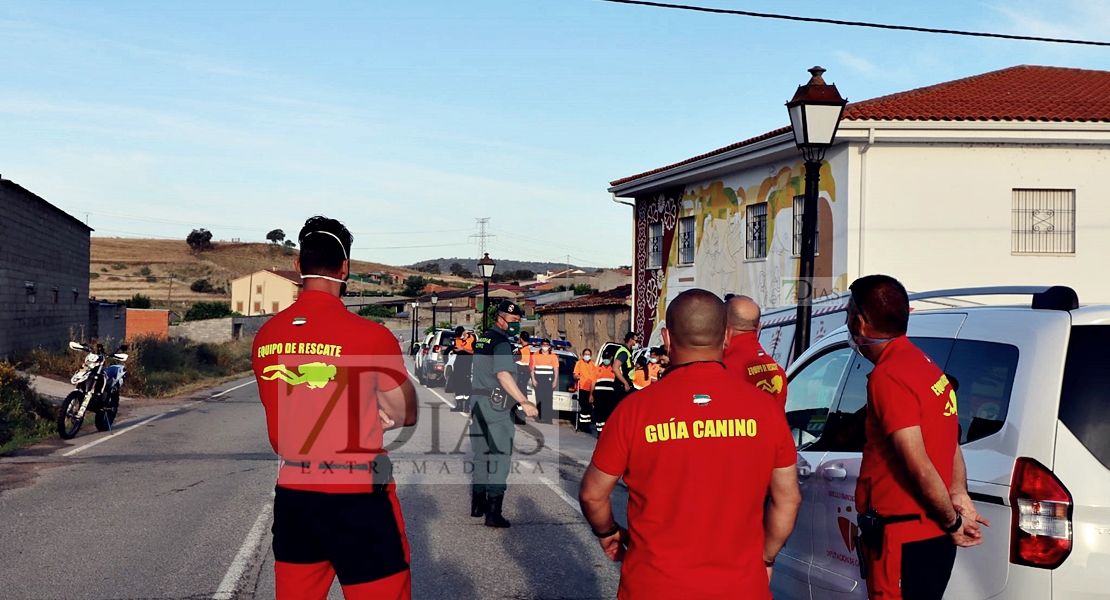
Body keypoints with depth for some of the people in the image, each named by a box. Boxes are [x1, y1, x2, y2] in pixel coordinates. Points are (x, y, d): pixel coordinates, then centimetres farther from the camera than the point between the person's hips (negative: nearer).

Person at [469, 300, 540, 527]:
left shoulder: (482, 339, 16)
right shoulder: (501, 342, -13)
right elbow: (503, 374, -26)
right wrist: (523, 401, -32)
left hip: (477, 400, 9)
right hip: (495, 405, -9)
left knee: (481, 456, 17)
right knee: (499, 458, -8)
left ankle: (478, 505, 26)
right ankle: (493, 513, -12)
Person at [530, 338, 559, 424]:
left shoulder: (553, 356, 8)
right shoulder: (535, 355, 7)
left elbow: (556, 370, 8)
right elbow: (532, 368, 8)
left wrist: (555, 381, 0)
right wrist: (533, 379, 0)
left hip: (549, 379, 0)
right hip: (538, 379, 0)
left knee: (548, 398, -5)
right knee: (539, 398, -3)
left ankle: (548, 418, -2)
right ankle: (539, 417, 1)